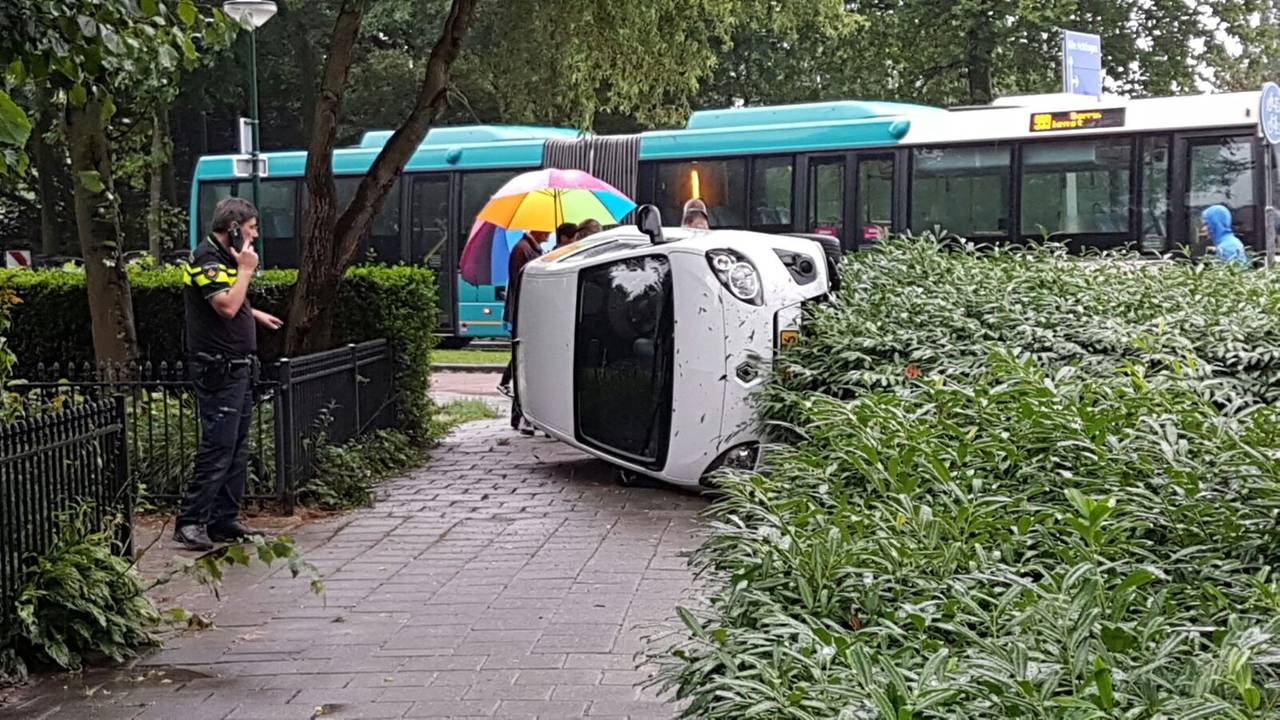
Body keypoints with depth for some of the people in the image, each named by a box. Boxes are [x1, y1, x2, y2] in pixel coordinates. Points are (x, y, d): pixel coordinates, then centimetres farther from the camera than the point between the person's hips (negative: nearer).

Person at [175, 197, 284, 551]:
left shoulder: (223, 258, 19)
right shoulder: (206, 260, -14)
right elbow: (226, 306, -27)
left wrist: (255, 314, 39)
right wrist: (246, 270, -17)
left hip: (238, 369, 11)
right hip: (218, 370, -11)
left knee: (237, 448, 11)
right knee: (218, 446, -12)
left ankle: (225, 520, 16)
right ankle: (190, 522, -9)